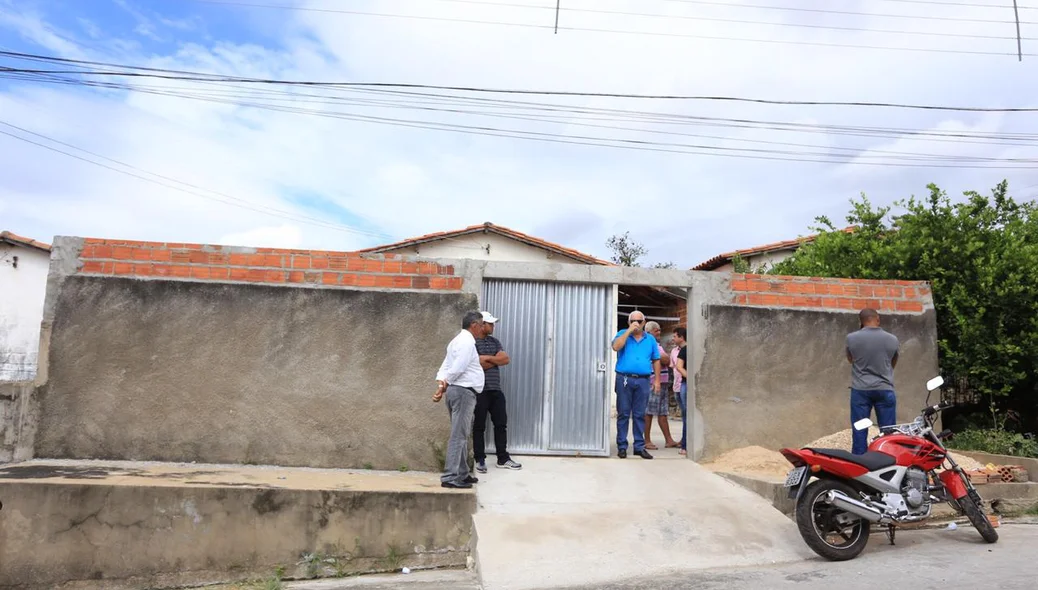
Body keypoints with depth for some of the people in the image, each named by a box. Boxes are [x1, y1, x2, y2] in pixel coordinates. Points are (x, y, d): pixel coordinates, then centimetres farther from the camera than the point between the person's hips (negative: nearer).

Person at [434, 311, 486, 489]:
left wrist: (440, 384, -1)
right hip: (463, 391, -11)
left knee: (462, 435, 15)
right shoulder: (467, 342, -13)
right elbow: (456, 369, -19)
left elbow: (446, 366, 13)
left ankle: (461, 474, 23)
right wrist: (443, 387, -7)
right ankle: (450, 477, -9)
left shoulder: (459, 340, 20)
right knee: (458, 435, -10)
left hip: (457, 391, 11)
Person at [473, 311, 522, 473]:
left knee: (501, 424, 8)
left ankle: (503, 458, 16)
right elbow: (478, 364, -19)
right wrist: (496, 359, -4)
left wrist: (487, 358, -9)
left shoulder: (495, 341, 15)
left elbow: (506, 359, 3)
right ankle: (480, 460, 11)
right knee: (479, 426, 2)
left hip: (496, 390, 7)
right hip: (480, 390, -7)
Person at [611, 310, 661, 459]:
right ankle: (621, 446, 8)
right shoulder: (623, 334, 6)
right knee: (623, 414, 2)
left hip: (643, 381, 2)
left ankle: (639, 446, 13)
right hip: (624, 379, -2)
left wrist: (657, 380, 8)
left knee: (639, 415, 6)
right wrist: (629, 330, -14)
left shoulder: (650, 339, 13)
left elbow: (656, 360, 15)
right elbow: (616, 347, -14)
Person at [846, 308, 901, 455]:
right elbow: (893, 364, 14)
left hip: (860, 389, -1)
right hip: (885, 389, 1)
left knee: (859, 431, 4)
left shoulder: (852, 338, -6)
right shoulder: (892, 339, -1)